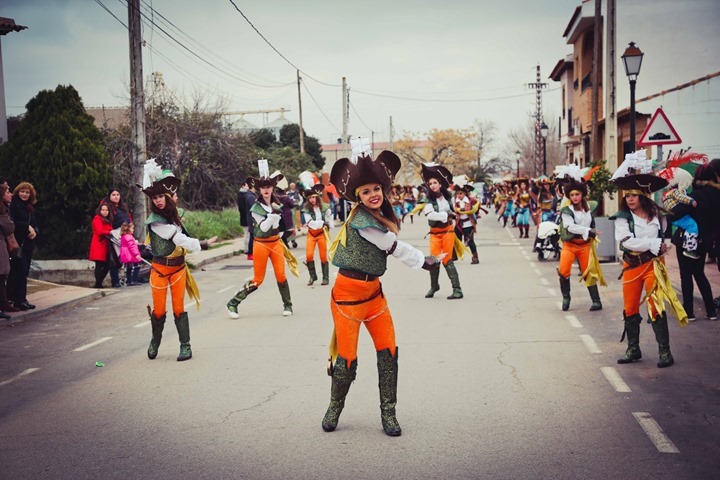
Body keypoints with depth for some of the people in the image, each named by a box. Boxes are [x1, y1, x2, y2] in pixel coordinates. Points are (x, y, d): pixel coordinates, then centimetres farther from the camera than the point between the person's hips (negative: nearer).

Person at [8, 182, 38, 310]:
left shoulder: (30, 208, 17)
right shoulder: (13, 205, -5)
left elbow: (35, 225, 17)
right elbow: (12, 223, -16)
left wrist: (34, 231, -4)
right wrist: (27, 226, -17)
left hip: (28, 244, 7)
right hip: (17, 244, -7)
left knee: (24, 272, 7)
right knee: (19, 271, -9)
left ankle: (21, 298, 12)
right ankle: (18, 300, -6)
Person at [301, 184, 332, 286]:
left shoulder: (325, 208, -5)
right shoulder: (306, 209, -4)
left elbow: (329, 221, 3)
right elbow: (310, 222, -11)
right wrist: (322, 223, -15)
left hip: (322, 233, -1)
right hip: (311, 234, 1)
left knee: (323, 256, 0)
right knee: (309, 255, -11)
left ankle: (326, 278, 10)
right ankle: (312, 276, 5)